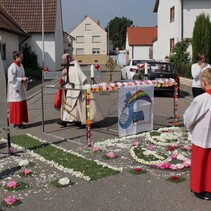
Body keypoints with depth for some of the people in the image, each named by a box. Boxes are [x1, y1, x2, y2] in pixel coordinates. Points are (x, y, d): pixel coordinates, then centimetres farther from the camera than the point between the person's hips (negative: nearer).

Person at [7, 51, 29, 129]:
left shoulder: (21, 66, 10)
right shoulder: (12, 67, -16)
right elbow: (12, 79, -19)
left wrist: (24, 79, 2)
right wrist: (21, 79, -19)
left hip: (21, 89, 9)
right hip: (15, 90, -9)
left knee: (22, 106, 11)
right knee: (16, 106, -4)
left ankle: (19, 122, 20)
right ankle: (16, 123, 5)